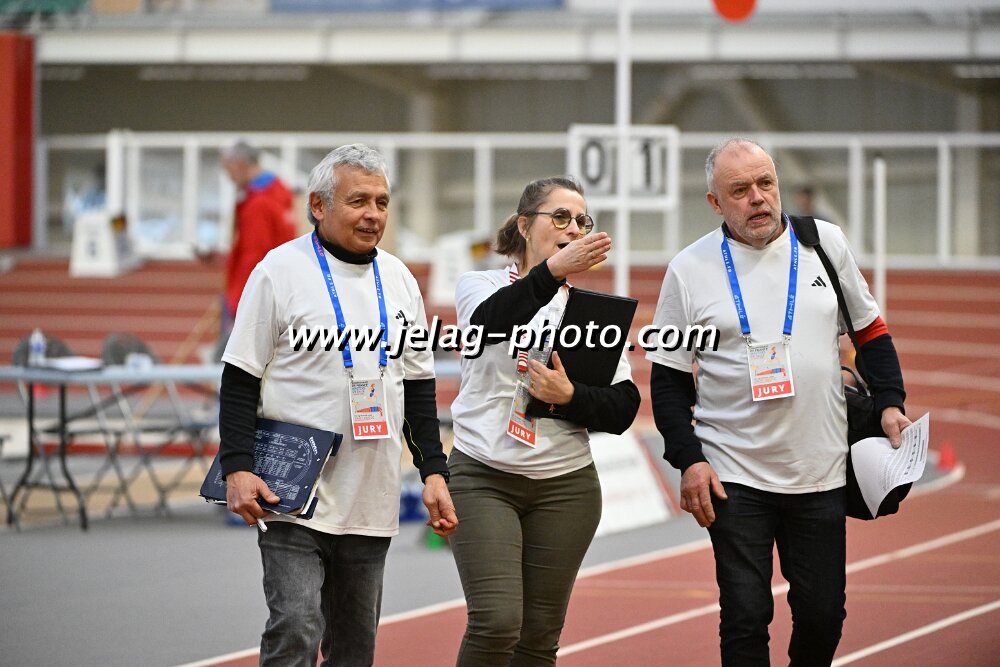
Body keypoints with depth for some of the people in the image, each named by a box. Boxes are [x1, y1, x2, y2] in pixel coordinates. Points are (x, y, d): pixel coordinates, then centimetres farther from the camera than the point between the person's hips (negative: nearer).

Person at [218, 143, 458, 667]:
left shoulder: (398, 280, 12)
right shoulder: (282, 270, -4)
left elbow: (418, 387, 18)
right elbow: (240, 380, -5)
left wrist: (433, 472, 10)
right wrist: (237, 468, -14)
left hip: (371, 502, 5)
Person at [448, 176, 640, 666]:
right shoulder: (480, 286, 2)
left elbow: (623, 408, 2)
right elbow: (491, 323, -24)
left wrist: (568, 398, -18)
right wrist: (552, 272, -40)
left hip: (565, 486, 3)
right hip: (483, 478, -3)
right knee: (496, 623, -17)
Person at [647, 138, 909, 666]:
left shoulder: (825, 243, 4)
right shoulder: (690, 270, -1)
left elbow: (868, 328, 15)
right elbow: (668, 380, 3)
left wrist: (890, 403, 2)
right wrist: (688, 460, -6)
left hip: (821, 475, 2)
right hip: (733, 477, -2)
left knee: (823, 613, 5)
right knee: (746, 617, -4)